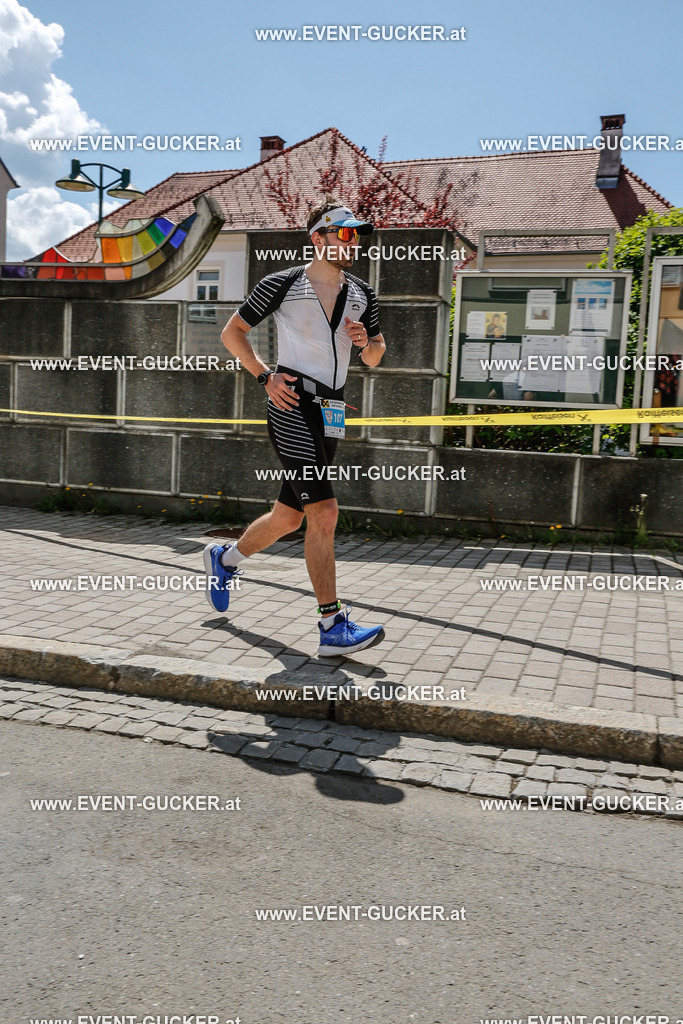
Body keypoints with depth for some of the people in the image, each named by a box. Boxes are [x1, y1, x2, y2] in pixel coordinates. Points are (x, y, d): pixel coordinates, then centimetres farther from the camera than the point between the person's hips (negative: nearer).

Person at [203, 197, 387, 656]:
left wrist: (366, 342, -1)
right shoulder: (281, 284, -2)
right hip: (292, 406, -7)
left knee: (290, 516, 14)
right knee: (324, 511, -18)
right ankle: (333, 627, -14)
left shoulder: (362, 294, 14)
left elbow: (375, 357, 22)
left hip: (331, 414, 7)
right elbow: (232, 333, 5)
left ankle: (225, 558, 41)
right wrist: (266, 376, -7)